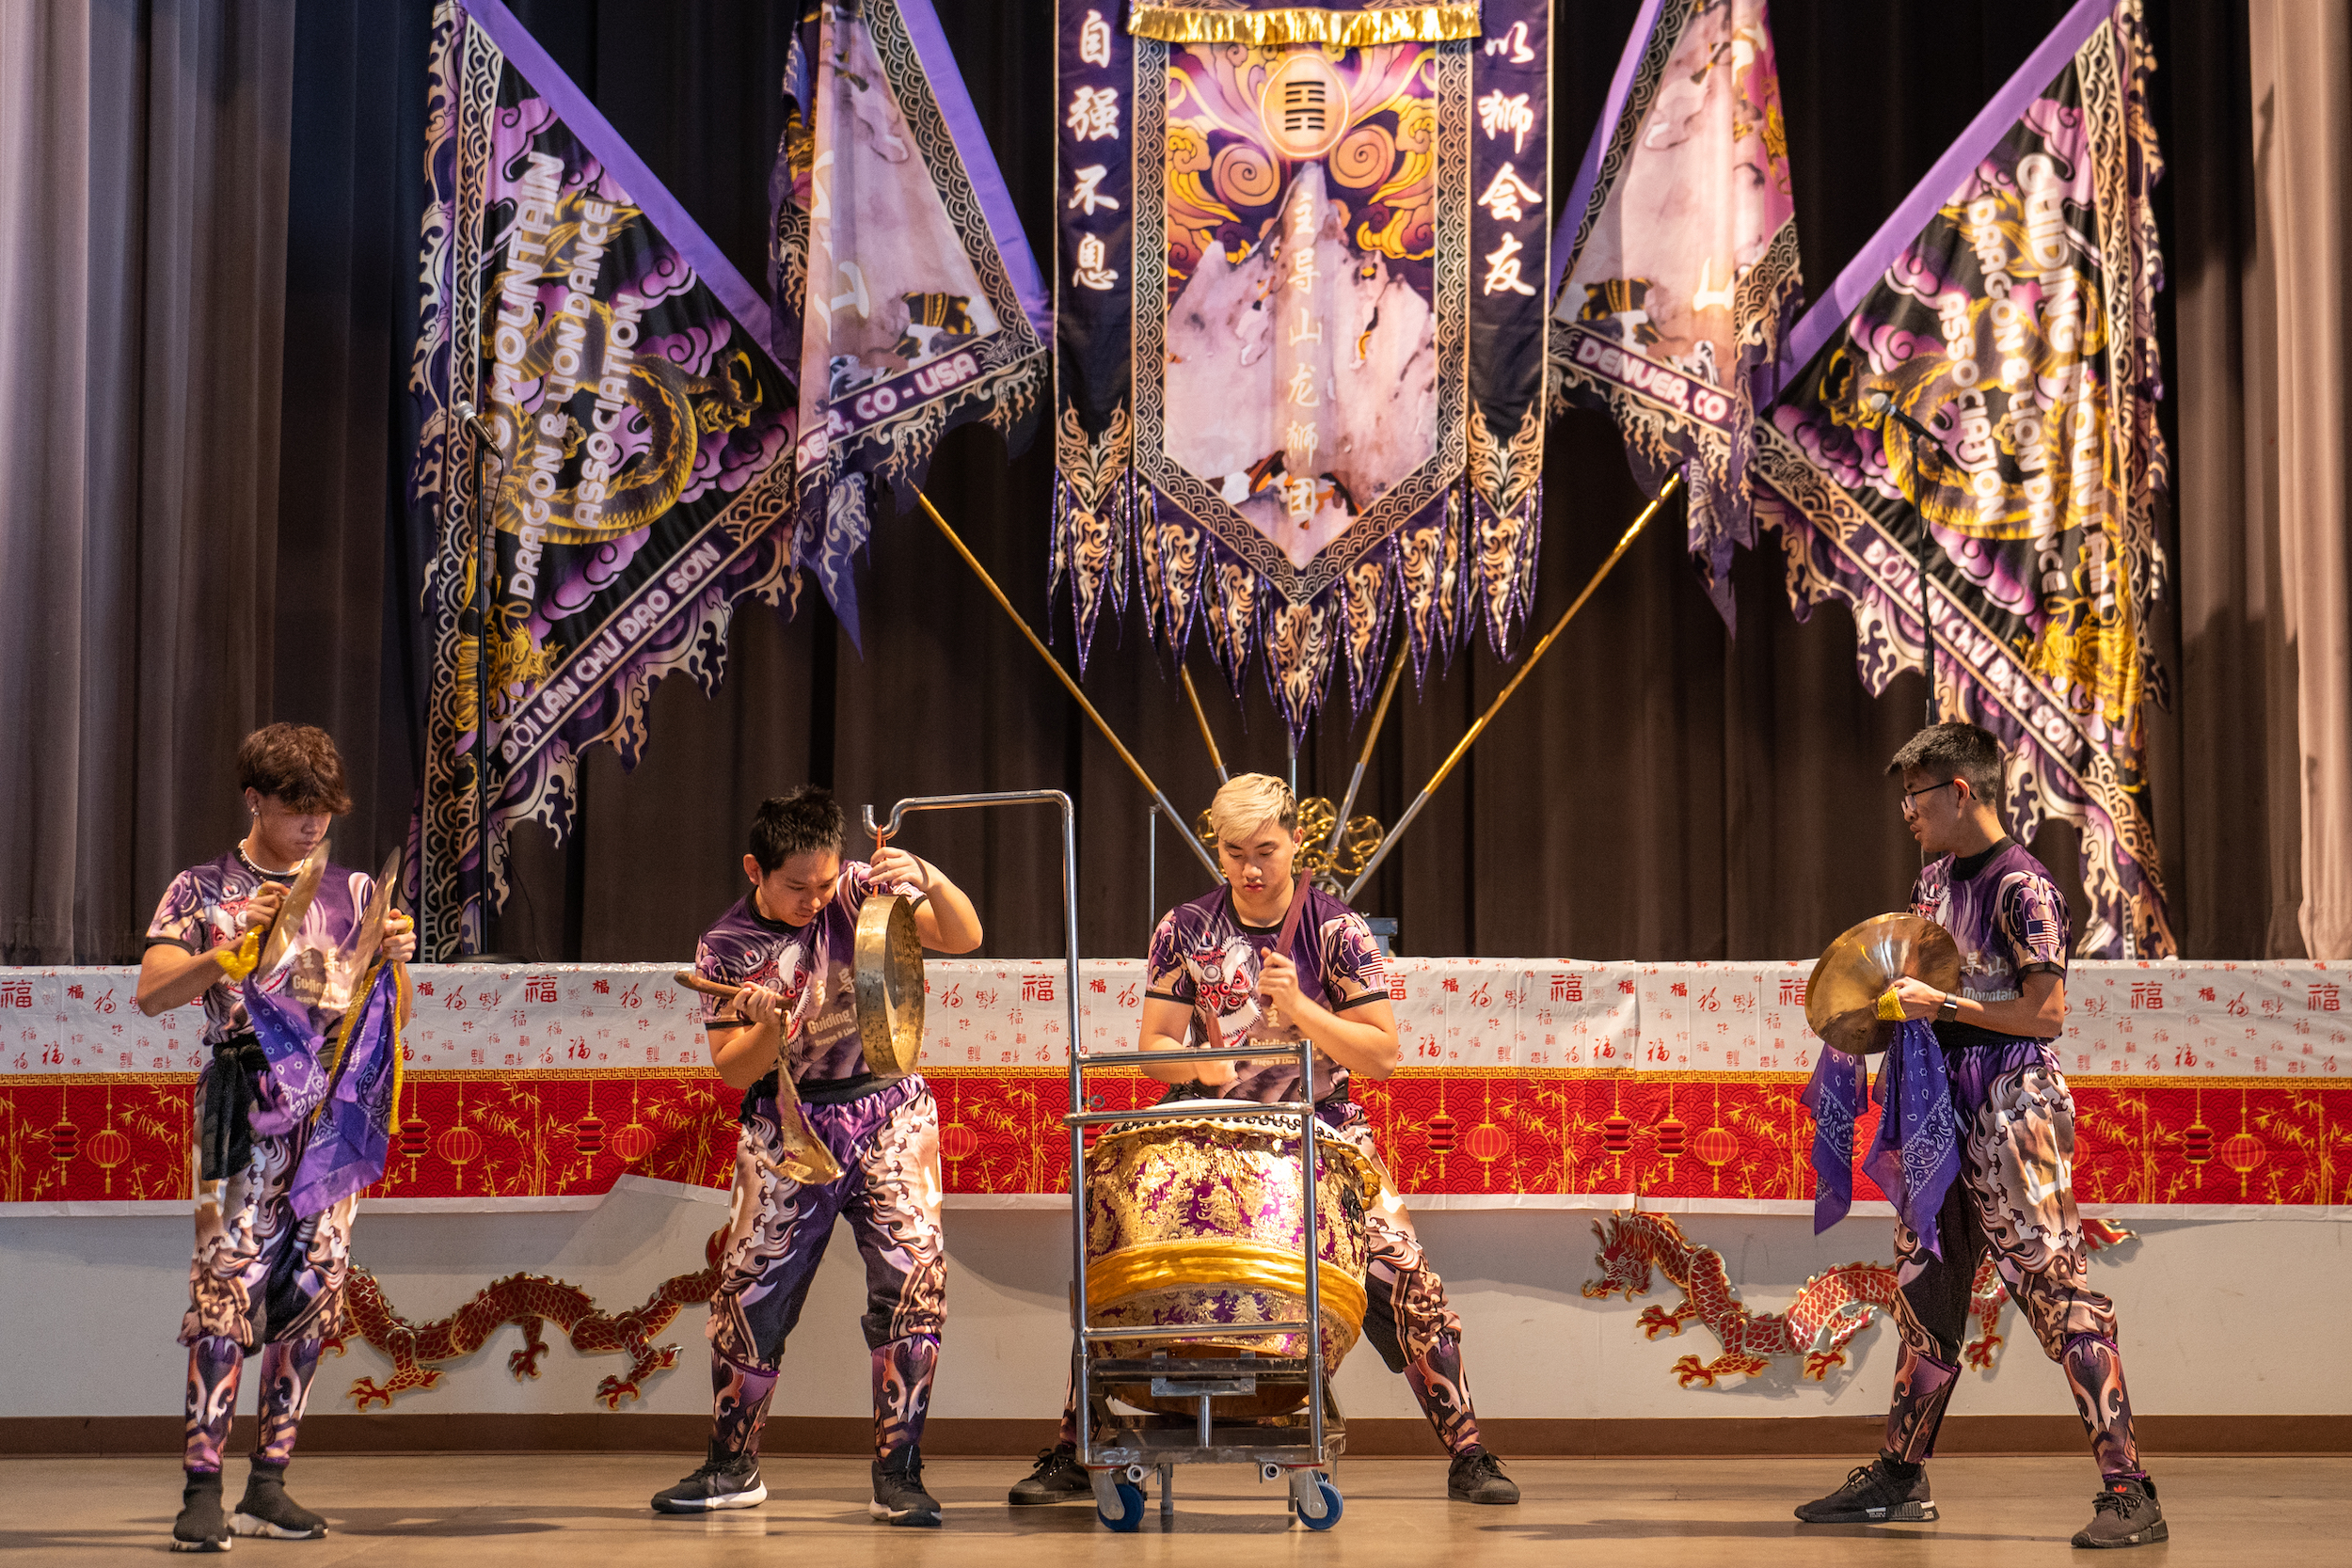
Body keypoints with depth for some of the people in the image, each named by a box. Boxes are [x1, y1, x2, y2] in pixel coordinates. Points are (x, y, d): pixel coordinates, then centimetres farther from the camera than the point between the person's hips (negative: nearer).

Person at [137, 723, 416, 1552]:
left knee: (312, 1292, 3)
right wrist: (234, 948, -17)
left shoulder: (353, 891, 15)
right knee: (227, 1283, -12)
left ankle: (269, 1483, 10)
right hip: (244, 1103, -4)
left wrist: (395, 962, -4)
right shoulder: (203, 888, 7)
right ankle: (202, 1489, -9)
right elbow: (152, 993, -4)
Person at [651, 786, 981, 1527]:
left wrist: (927, 878, -31)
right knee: (749, 1295, 0)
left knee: (912, 1283, -11)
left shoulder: (862, 889, -5)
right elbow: (734, 1071, -4)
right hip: (786, 1126, 1)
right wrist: (768, 1026, -25)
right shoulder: (728, 946, -5)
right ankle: (732, 1469, 18)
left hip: (888, 1111, 0)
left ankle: (897, 1475, -3)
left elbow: (963, 938, -13)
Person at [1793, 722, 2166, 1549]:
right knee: (1924, 1290, 14)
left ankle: (2127, 1491, -10)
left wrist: (1944, 1006, -17)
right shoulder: (1935, 878, 14)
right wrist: (1884, 998, 8)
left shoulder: (2022, 886, -13)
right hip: (1944, 1108, 9)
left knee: (2057, 1289, -11)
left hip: (2013, 1109, -9)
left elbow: (2046, 1014, -17)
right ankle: (1901, 1474, 24)